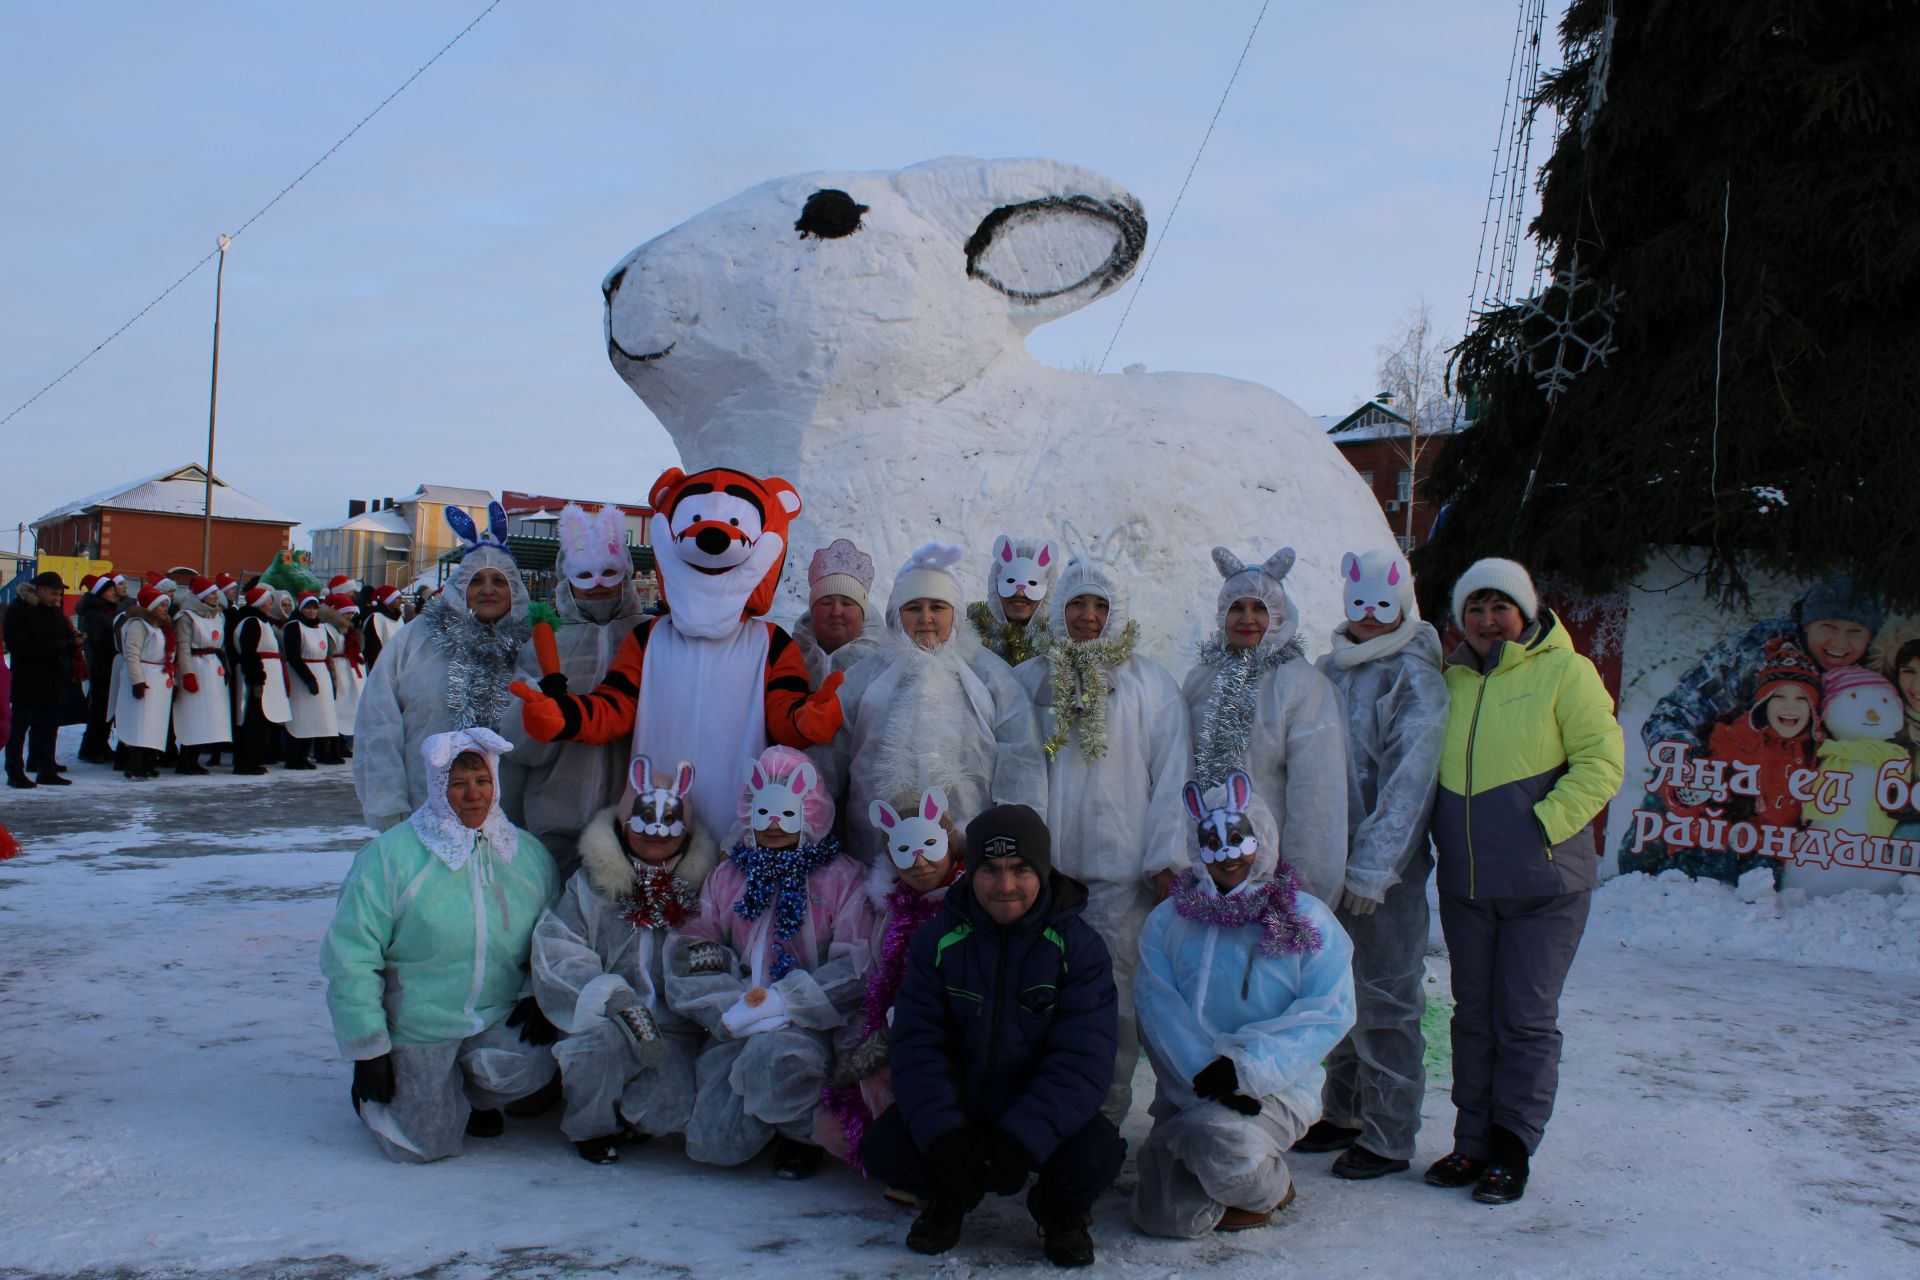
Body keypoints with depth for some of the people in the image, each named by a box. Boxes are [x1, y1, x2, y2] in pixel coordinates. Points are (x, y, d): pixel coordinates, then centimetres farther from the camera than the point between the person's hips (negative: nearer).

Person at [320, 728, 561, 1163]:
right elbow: (349, 955, -11)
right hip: (415, 1025, -3)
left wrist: (539, 996, -5)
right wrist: (367, 1048, -11)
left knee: (531, 1066, -27)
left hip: (499, 1017, 3)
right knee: (426, 1145, -10)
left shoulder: (528, 854, 3)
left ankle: (469, 1095, 9)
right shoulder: (390, 855, -11)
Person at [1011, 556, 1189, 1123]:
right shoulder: (1029, 679, 9)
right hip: (1043, 865, 2)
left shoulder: (1150, 682, 5)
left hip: (1122, 868, -1)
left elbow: (1172, 774, 2)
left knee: (1115, 993, -1)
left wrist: (1167, 858, -3)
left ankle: (1107, 1113, 11)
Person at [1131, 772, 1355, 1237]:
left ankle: (1267, 1190, 3)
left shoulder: (1306, 920, -1)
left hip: (1275, 1088, -3)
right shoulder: (1168, 920, 5)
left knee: (1216, 1139, -34)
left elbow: (1328, 1012, -9)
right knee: (1164, 1217, -12)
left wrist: (1248, 1067, -20)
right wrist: (1207, 1073, -21)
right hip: (1188, 1090, 3)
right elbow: (1157, 1006, -5)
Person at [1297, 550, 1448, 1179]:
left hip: (1385, 869, -6)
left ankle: (1390, 1135, 9)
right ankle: (1344, 1113, 27)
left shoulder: (1416, 680, -8)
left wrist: (1372, 867, -16)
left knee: (1384, 1000, -1)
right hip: (1326, 860, 6)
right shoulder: (1329, 669, 11)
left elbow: (1406, 783, -13)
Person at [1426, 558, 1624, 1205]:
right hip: (1464, 882, 5)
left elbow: (1601, 761, -9)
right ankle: (1473, 1141, 21)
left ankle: (1513, 1147, 13)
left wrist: (1546, 824, -17)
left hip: (1543, 883, -5)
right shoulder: (1454, 680, 10)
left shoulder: (1565, 672, -4)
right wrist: (1444, 834, 7)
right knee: (1474, 1016, 11)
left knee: (1526, 1019, 2)